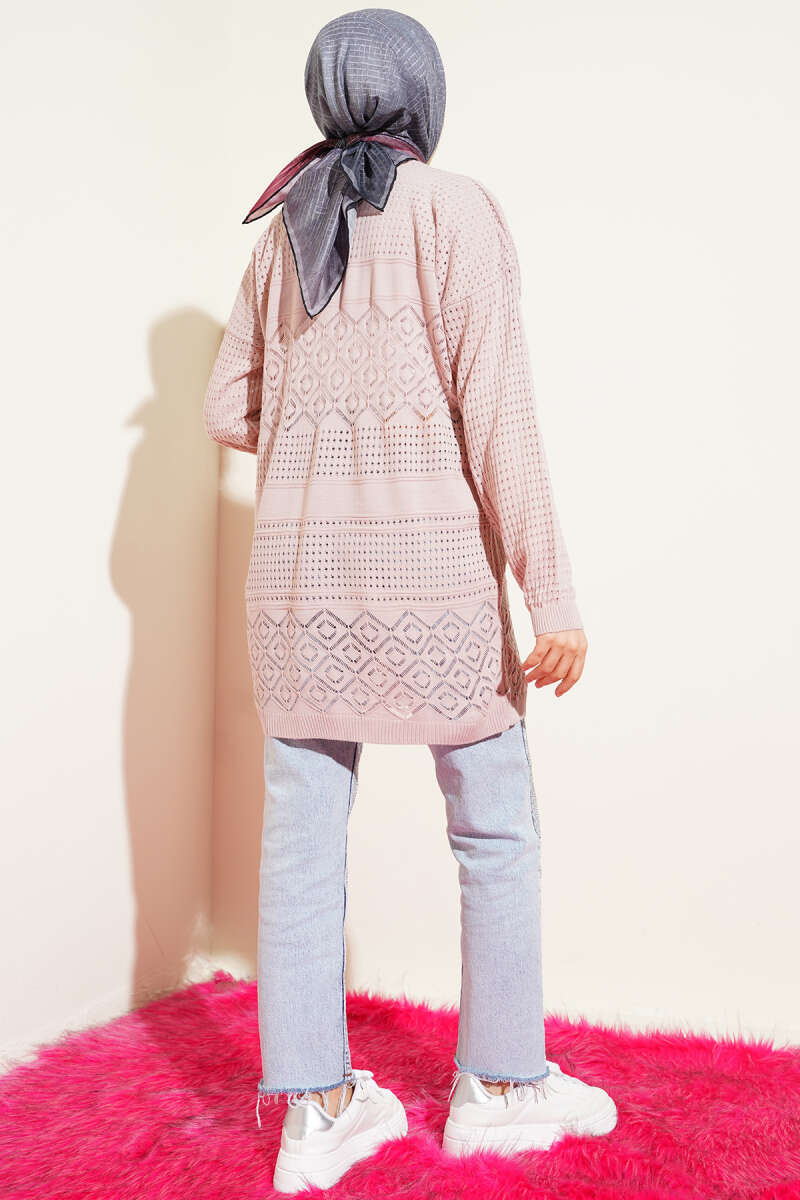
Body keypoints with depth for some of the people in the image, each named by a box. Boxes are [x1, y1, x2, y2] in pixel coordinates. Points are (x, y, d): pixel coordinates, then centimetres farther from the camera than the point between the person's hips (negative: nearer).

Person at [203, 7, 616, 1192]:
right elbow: (495, 408, -12)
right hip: (427, 558, -5)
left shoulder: (282, 235, 15)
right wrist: (552, 593, -11)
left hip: (299, 554, 6)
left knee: (304, 831, 5)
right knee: (498, 824, 9)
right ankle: (498, 1084, 19)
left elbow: (230, 411, 15)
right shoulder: (458, 208, -2)